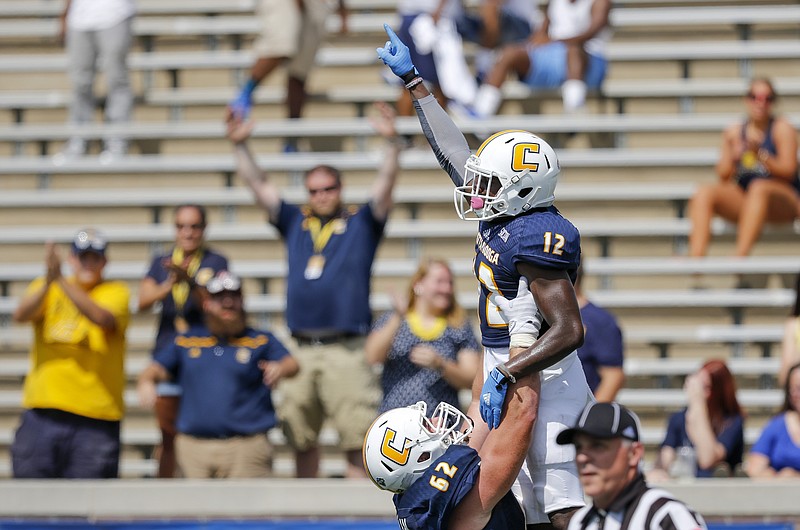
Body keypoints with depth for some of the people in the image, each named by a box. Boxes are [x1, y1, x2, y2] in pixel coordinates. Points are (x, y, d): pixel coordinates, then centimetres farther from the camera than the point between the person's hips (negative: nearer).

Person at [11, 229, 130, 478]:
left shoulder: (116, 292, 4)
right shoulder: (44, 287, 11)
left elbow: (102, 317, -18)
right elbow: (20, 314, -8)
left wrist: (61, 280, -26)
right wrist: (48, 281, -26)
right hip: (43, 413, 2)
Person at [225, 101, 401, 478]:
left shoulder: (361, 224, 9)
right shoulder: (295, 222, 17)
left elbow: (384, 186, -3)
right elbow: (259, 185, 15)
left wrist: (392, 143, -17)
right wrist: (240, 146, 6)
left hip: (346, 350, -4)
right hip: (301, 351, 4)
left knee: (357, 440, -7)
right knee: (301, 439, 7)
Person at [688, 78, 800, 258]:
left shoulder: (782, 128, 0)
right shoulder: (735, 132, 11)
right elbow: (723, 177, 8)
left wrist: (760, 154, -24)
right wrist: (733, 156, -12)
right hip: (744, 199, 5)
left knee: (758, 187, -38)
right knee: (703, 193, -17)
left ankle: (740, 255, -50)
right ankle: (696, 257, -34)